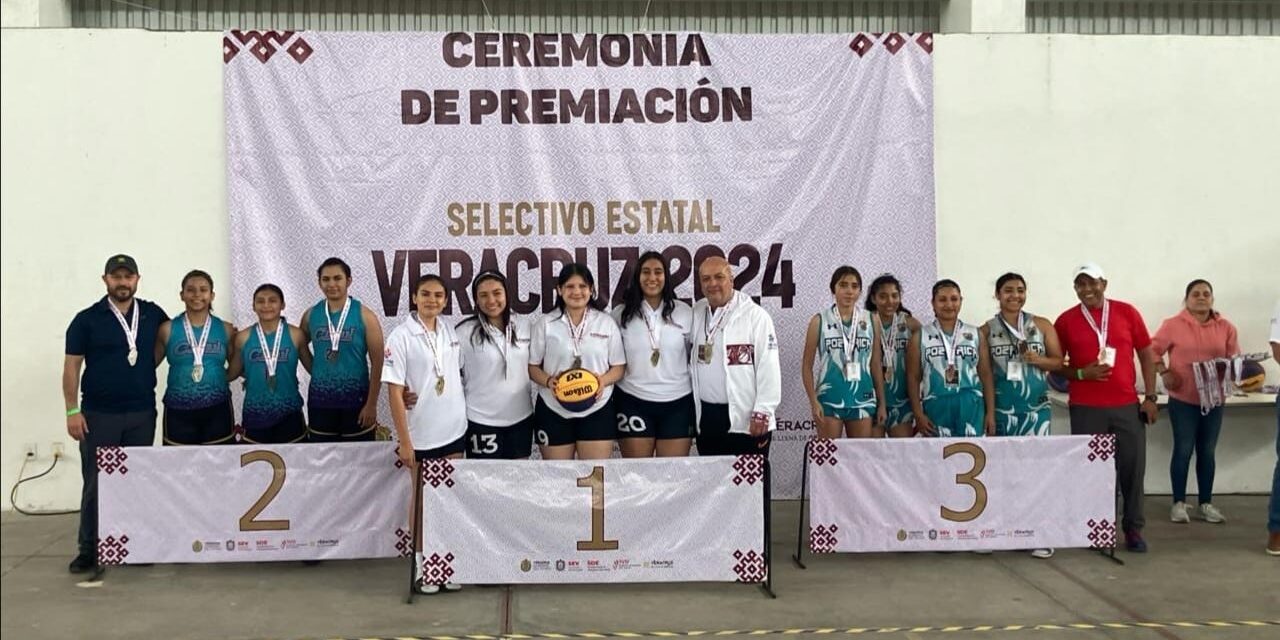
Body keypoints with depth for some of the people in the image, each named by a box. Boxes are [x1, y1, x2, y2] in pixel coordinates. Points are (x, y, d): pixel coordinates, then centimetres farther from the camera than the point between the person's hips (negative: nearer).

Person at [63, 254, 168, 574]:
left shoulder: (153, 315, 4)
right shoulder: (87, 319, -2)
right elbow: (72, 366, -2)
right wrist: (72, 410, -8)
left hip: (142, 414, 2)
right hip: (98, 415, -2)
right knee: (95, 482, 2)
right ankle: (89, 549, 10)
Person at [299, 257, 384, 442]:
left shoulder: (364, 315, -6)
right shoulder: (310, 315, 3)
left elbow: (377, 363, -7)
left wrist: (372, 404, -11)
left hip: (356, 399, -3)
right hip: (320, 400, 3)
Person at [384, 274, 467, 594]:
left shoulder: (451, 332, 3)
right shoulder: (401, 336, -11)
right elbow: (394, 391, -12)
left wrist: (465, 417, 11)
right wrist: (404, 440, -14)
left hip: (454, 431, 4)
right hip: (420, 435, -4)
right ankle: (423, 567, 19)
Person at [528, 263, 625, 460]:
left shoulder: (607, 323, 4)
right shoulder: (545, 324, 2)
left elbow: (619, 366, 5)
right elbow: (532, 366, 4)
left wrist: (603, 380, -16)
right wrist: (548, 381, -17)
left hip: (597, 409, 0)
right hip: (554, 410, 0)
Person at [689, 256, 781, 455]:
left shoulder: (755, 315, -6)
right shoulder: (697, 313, 9)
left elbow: (769, 369, -10)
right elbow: (691, 361, 12)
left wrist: (762, 413, -13)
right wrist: (692, 411, 9)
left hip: (747, 421, -5)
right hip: (707, 418, 5)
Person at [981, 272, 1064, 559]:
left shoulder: (1042, 325, 6)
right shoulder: (986, 331, 4)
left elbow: (1059, 361, 7)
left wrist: (1038, 360, -13)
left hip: (1037, 408, 0)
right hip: (1002, 410, 0)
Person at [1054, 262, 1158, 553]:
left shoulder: (1127, 312, 4)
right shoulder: (1065, 321, 2)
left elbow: (1146, 355, 9)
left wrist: (1150, 397, 3)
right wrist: (1081, 374, -12)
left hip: (1127, 405, 1)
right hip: (1085, 408, -1)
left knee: (1133, 467, 3)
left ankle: (1133, 529, 14)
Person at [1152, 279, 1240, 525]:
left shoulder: (1226, 327, 3)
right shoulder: (1173, 325, -5)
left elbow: (1235, 358, 5)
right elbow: (1152, 350, -1)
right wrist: (1164, 373, -11)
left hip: (1213, 399, 3)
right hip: (1183, 399, -3)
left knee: (1207, 451, 10)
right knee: (1183, 450, 0)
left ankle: (1206, 503, 19)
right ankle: (1179, 503, 9)